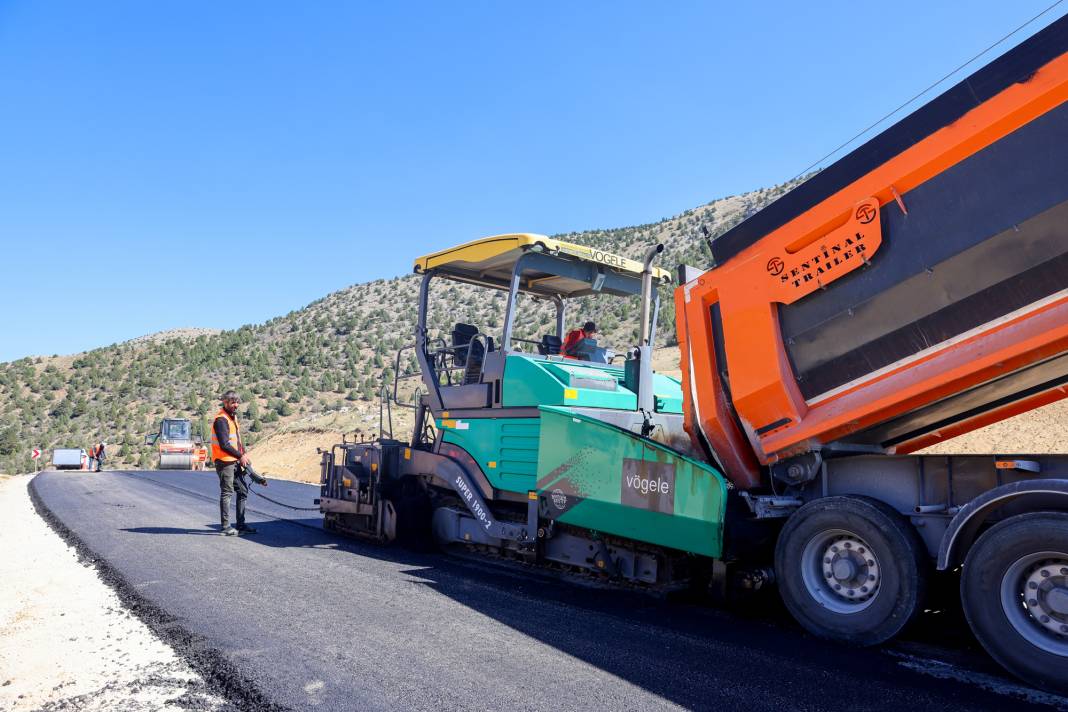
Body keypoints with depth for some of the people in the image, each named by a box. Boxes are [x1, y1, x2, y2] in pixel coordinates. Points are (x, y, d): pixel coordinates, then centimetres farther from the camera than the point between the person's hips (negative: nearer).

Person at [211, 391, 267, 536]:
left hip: (235, 461, 10)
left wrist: (243, 454, 10)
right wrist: (240, 456, -13)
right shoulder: (221, 419, -15)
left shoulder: (233, 417, 15)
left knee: (243, 490, 12)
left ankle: (241, 524, 20)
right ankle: (225, 527, 3)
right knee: (227, 493, -4)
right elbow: (224, 445, -21)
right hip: (224, 461, -10)